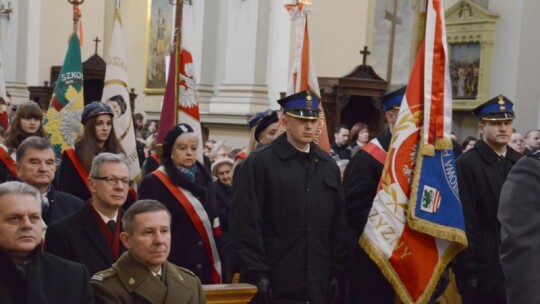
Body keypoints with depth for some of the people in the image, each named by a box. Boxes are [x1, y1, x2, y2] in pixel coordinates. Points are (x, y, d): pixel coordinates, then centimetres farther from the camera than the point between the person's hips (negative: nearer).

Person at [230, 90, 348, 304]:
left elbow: (339, 226, 13)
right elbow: (246, 225, -9)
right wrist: (257, 275, -13)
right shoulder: (259, 163, -4)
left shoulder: (329, 166, 12)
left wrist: (337, 273, 7)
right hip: (275, 286, -5)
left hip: (319, 286, 5)